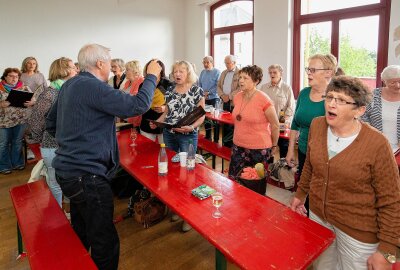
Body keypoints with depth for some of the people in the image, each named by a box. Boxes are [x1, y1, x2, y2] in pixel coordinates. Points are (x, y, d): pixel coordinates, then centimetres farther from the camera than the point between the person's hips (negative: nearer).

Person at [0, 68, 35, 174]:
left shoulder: (24, 88, 4)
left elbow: (33, 100, 4)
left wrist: (31, 102, -17)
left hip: (21, 120, 2)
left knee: (18, 143, 14)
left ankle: (17, 163, 28)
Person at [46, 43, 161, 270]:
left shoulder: (69, 85, 10)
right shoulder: (93, 87, -19)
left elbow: (51, 123, 18)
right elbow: (139, 105, -23)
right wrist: (152, 76, -9)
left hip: (68, 170, 10)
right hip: (87, 176, -10)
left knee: (80, 235, 27)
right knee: (105, 242, 1)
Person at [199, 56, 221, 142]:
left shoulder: (217, 72, -5)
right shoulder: (202, 72, 14)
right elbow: (199, 85, 17)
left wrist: (208, 92, -15)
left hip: (213, 98, -6)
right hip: (204, 99, 6)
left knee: (215, 120, -4)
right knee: (205, 118, 11)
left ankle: (216, 139, 4)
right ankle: (207, 137, 23)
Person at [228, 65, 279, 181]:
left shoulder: (263, 100, -16)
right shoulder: (237, 97, 3)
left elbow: (275, 125, -7)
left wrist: (273, 146, 3)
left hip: (259, 150, -5)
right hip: (238, 147, 6)